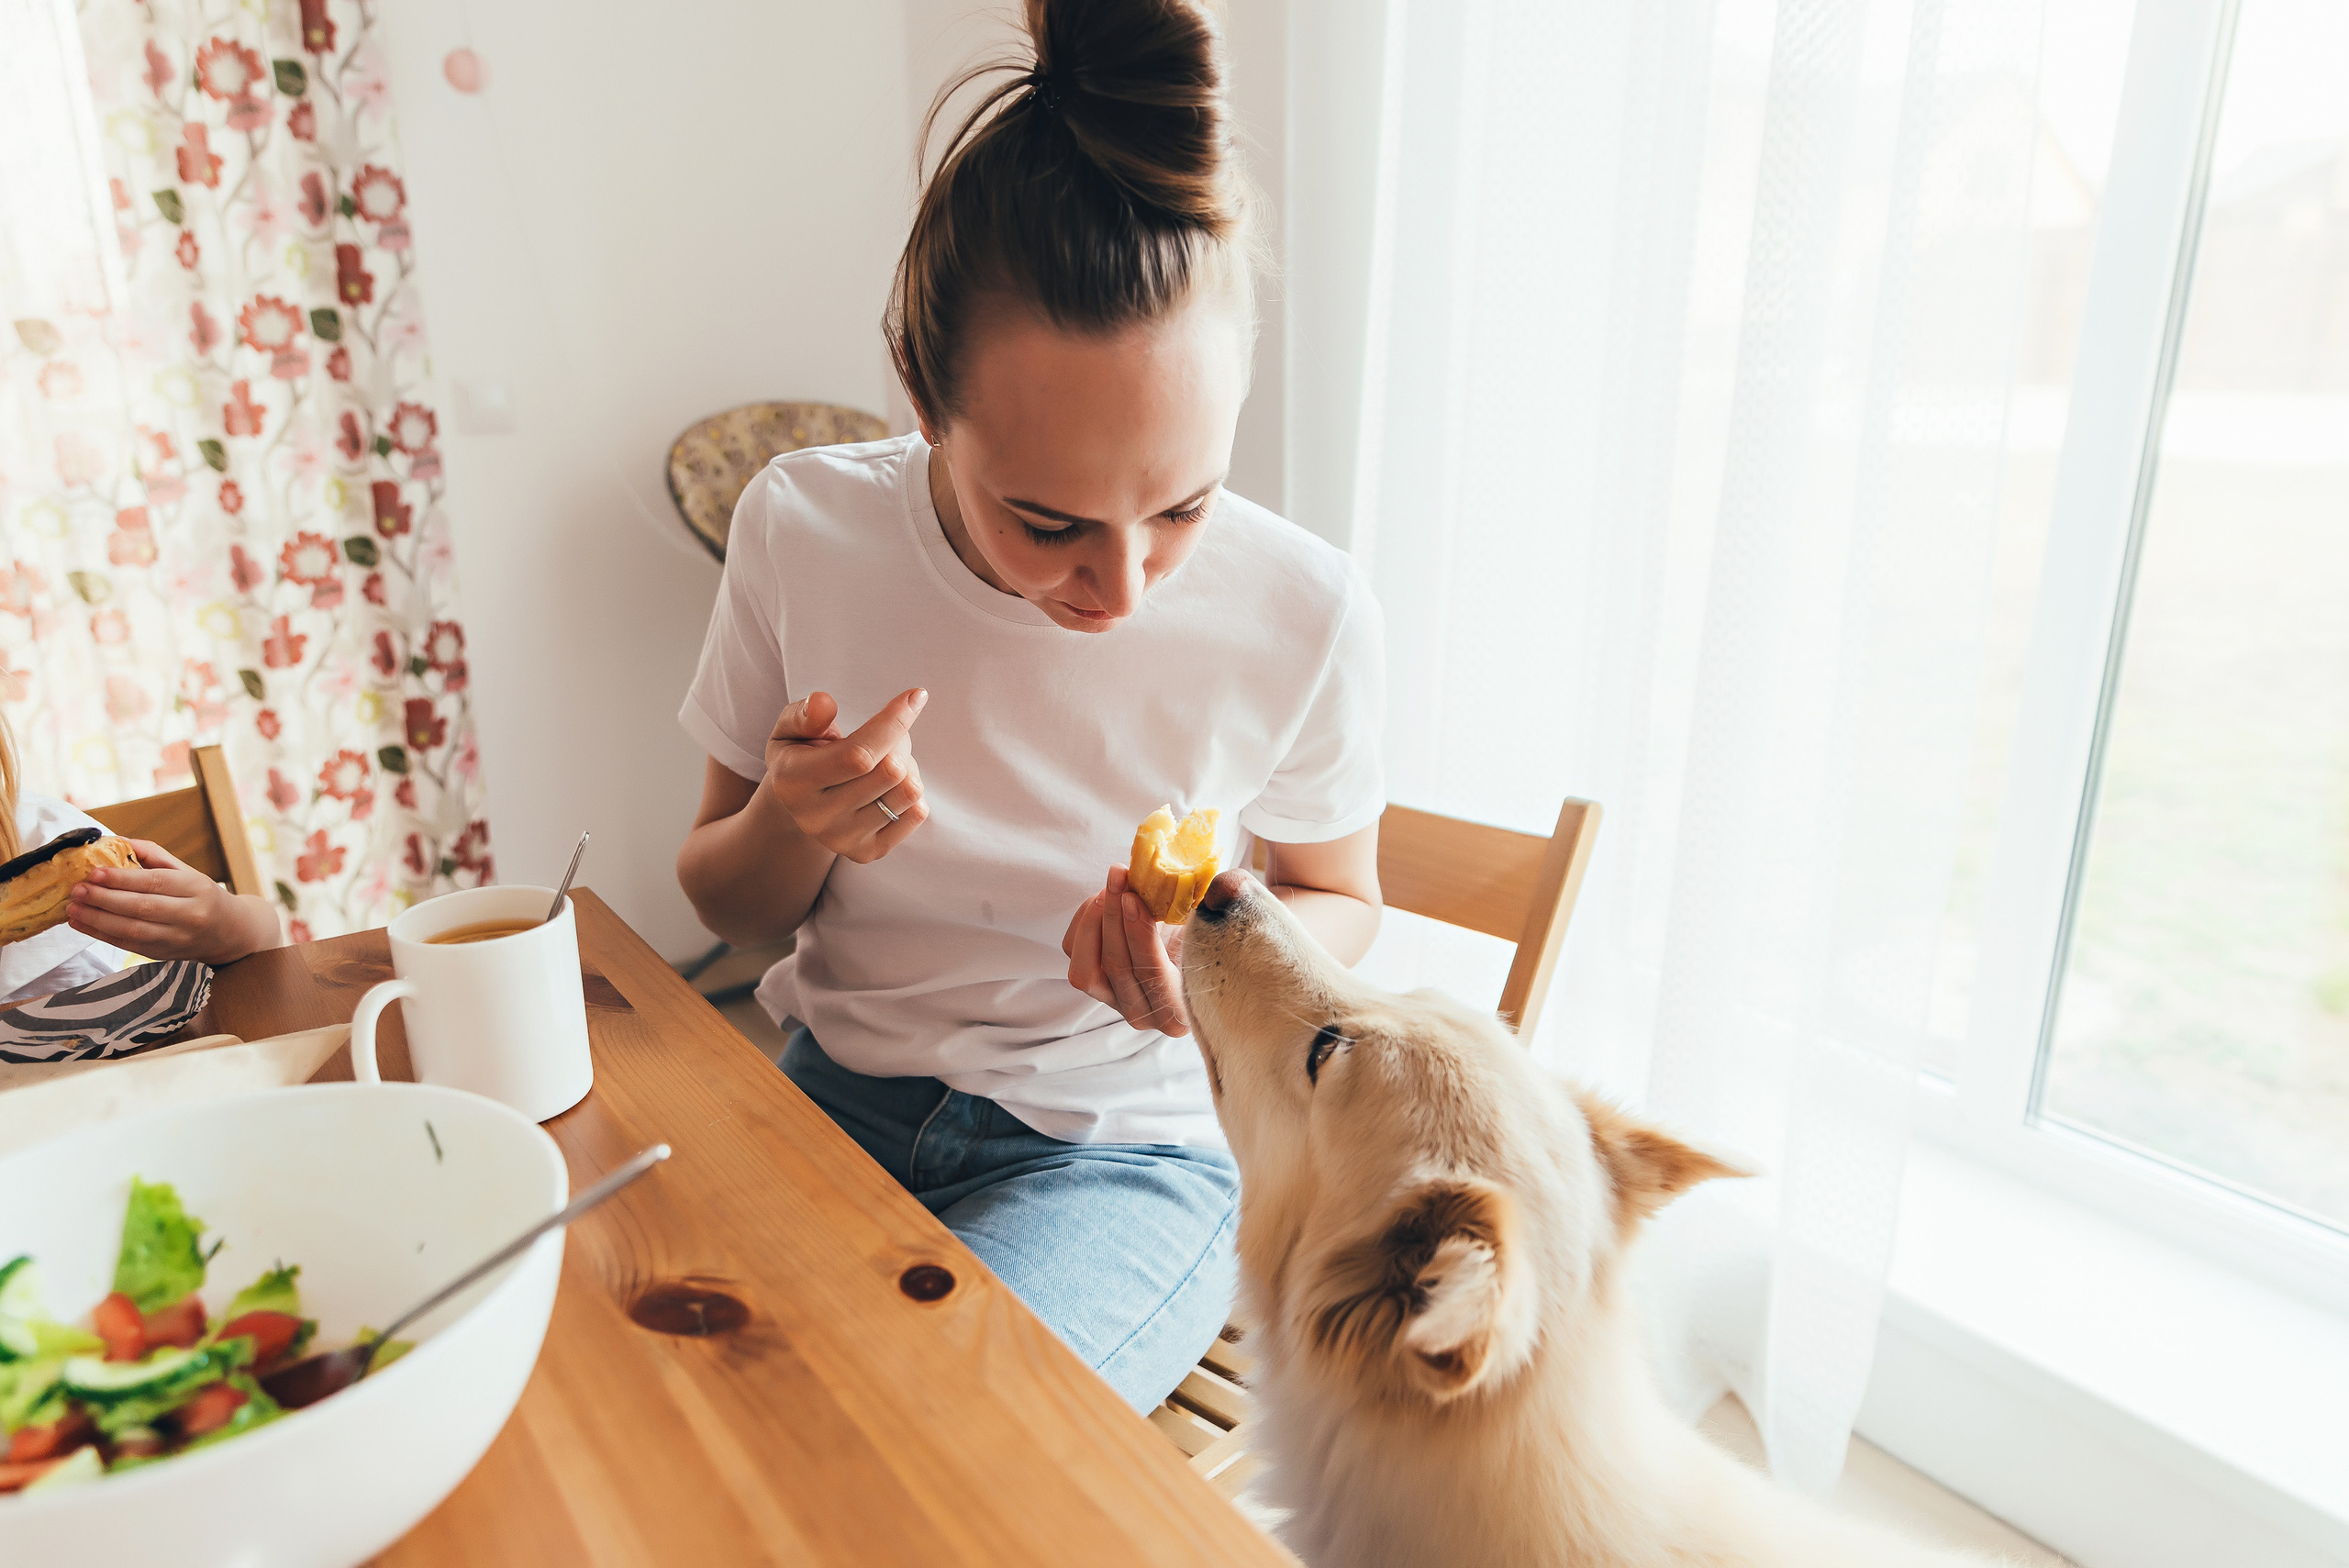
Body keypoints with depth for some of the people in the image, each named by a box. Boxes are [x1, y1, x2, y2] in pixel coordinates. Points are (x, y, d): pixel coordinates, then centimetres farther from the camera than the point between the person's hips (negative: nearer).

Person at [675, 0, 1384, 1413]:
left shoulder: (1303, 615, -18)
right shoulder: (805, 529, -13)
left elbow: (1338, 902, 2)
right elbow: (725, 902, 2)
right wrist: (785, 831, -22)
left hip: (1127, 1142, -2)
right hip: (837, 1084, 3)